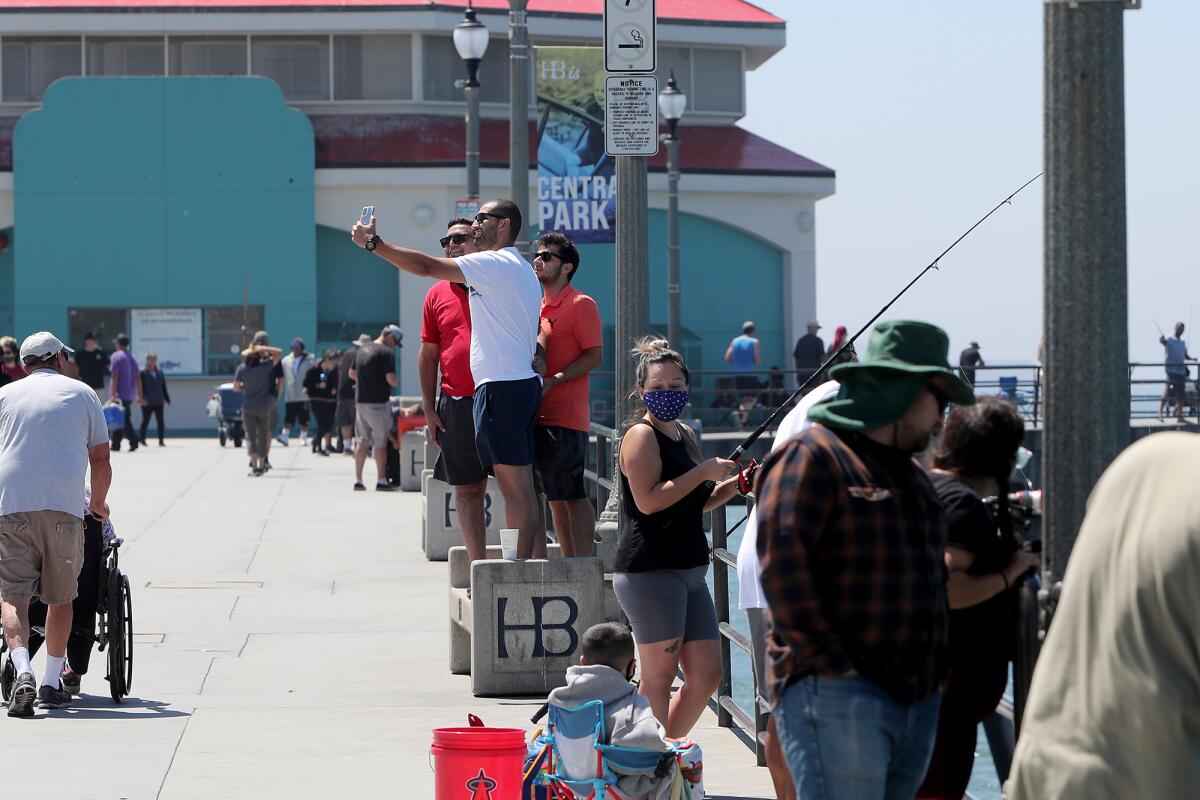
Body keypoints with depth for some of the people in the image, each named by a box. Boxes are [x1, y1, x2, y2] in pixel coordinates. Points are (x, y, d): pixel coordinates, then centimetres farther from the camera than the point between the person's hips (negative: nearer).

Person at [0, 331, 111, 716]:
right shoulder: (82, 393, 15)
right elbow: (101, 459, 14)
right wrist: (99, 504, 30)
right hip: (64, 504, 0)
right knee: (60, 597, 12)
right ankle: (52, 682, 14)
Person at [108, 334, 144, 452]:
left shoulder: (116, 356, -7)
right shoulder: (132, 358, 15)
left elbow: (115, 376, -15)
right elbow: (137, 378, 13)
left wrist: (113, 394, -17)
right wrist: (140, 396, 15)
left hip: (120, 394, -8)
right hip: (130, 395, 8)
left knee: (123, 419, -10)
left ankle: (134, 441, -24)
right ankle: (116, 444, 15)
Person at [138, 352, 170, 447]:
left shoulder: (160, 373, 10)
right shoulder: (143, 373, -6)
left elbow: (164, 387, 14)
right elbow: (141, 388, -9)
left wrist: (167, 399, 13)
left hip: (158, 402, 4)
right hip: (147, 403, -4)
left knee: (160, 421, -1)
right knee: (146, 421, 6)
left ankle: (161, 441, 2)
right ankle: (141, 438, 24)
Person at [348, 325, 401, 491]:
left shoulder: (362, 350, 13)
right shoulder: (386, 353, -12)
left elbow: (352, 373, 20)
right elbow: (391, 379, -18)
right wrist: (393, 383, 2)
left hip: (360, 401, 7)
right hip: (378, 402, -7)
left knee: (362, 442, 11)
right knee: (380, 442, 1)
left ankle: (358, 480, 11)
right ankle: (381, 481, 2)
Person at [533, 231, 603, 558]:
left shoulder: (581, 304, -6)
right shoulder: (539, 307, 19)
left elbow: (595, 356, -12)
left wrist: (554, 381, -19)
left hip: (566, 417, -8)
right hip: (539, 415, 8)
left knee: (572, 494, -8)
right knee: (556, 496, 9)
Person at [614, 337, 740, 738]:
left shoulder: (685, 434, 18)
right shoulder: (641, 435, -9)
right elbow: (649, 501, -22)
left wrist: (729, 486, 10)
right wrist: (704, 472, -16)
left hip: (689, 570, 9)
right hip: (650, 571, -9)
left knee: (706, 674, 8)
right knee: (659, 674, -7)